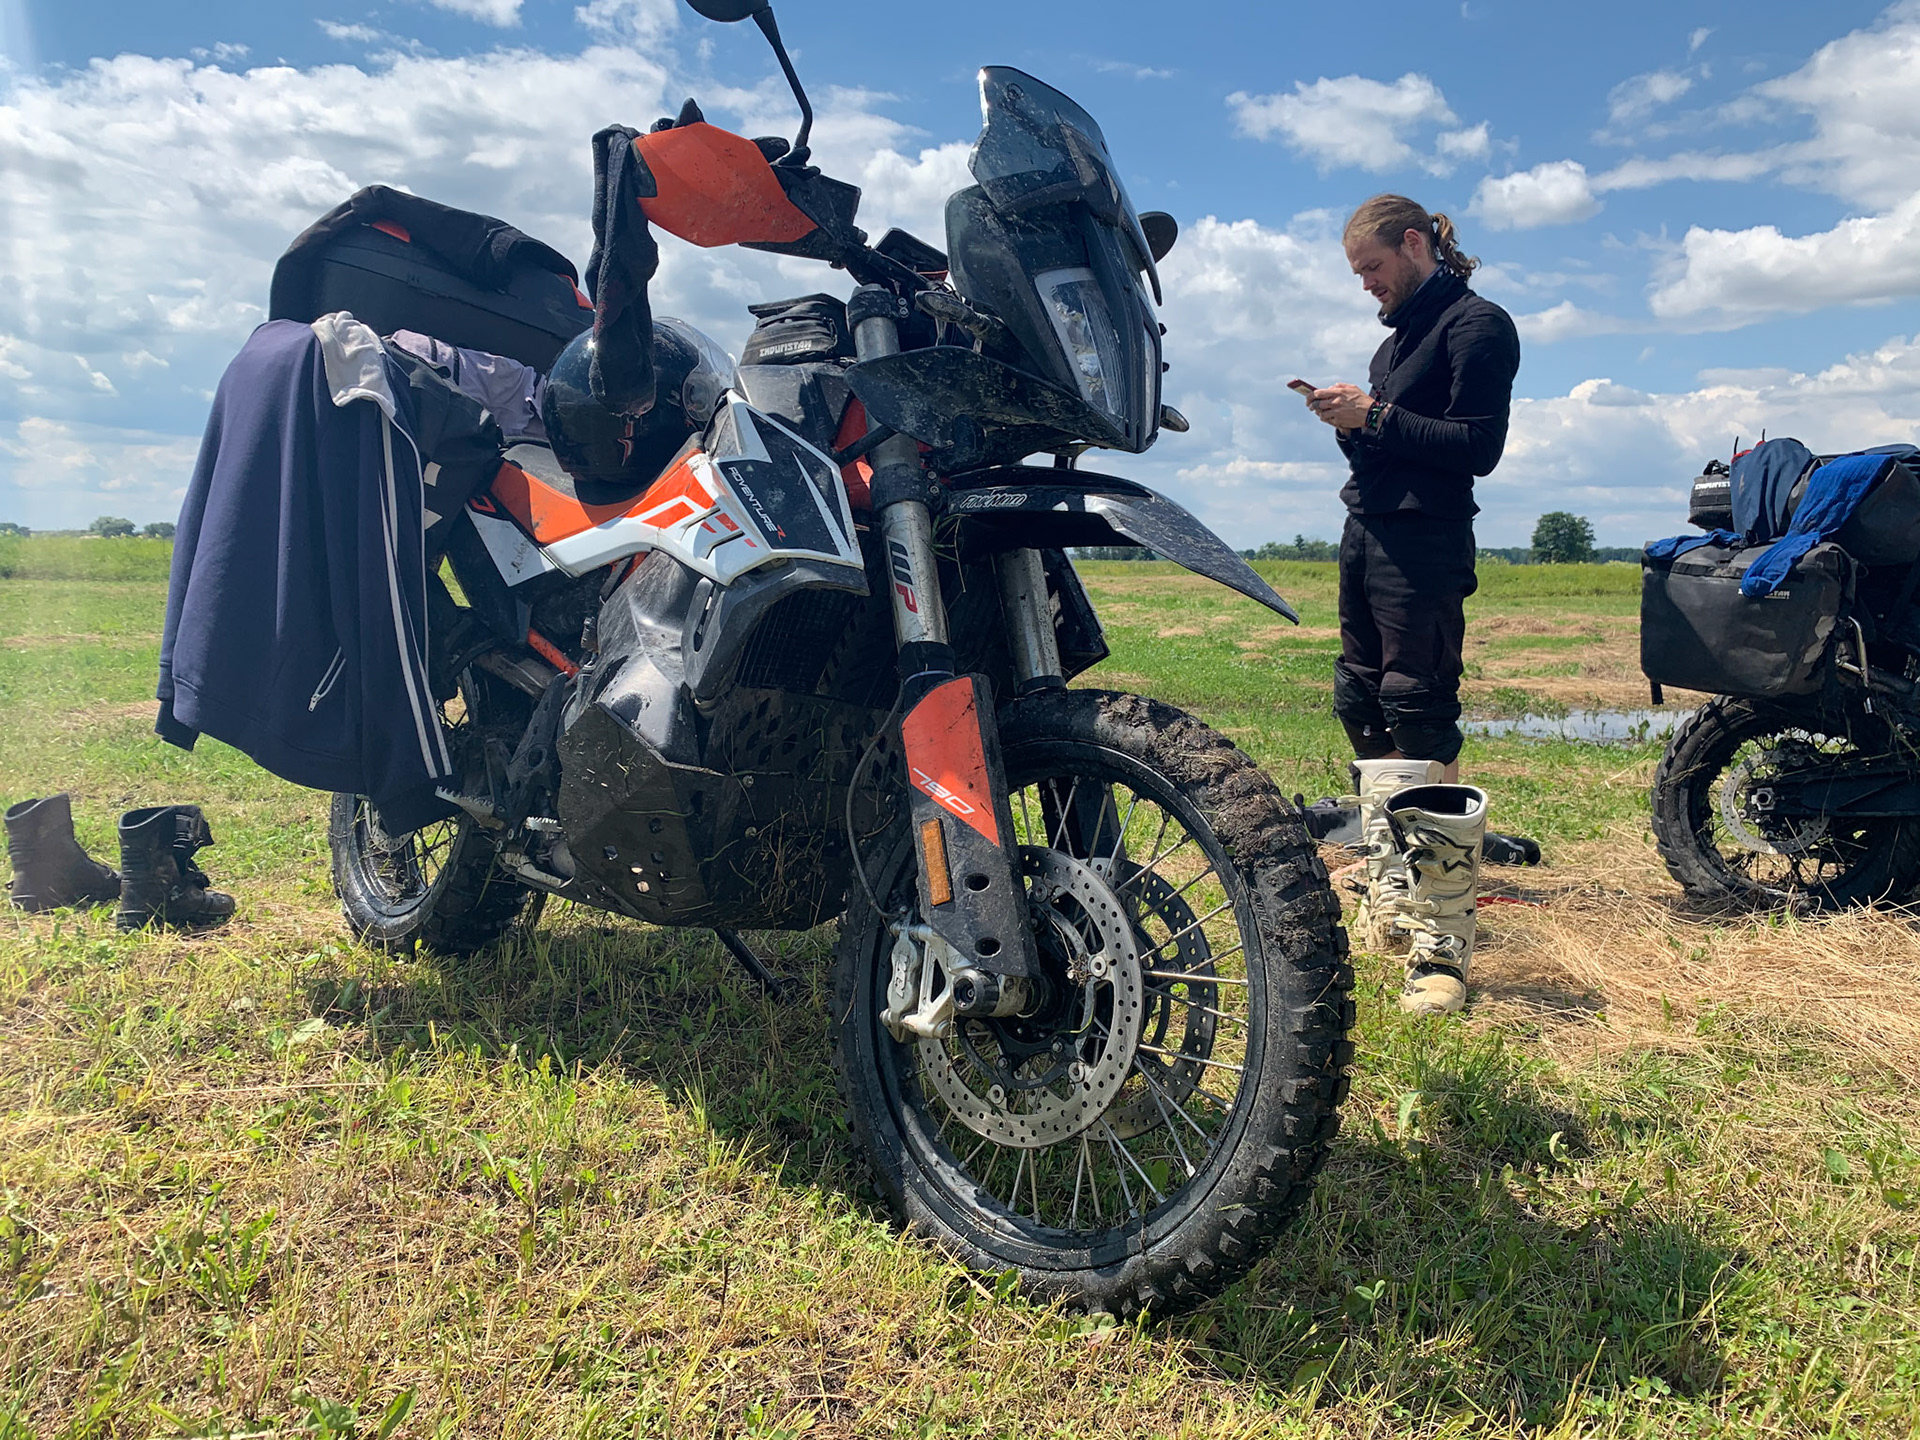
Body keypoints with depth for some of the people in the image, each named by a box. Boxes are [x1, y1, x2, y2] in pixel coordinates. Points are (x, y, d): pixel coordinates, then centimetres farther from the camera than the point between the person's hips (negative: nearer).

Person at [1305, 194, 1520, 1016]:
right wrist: (1348, 424, 2)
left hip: (1425, 548, -9)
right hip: (1366, 537, 9)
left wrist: (1375, 415, -15)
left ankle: (1444, 946, -10)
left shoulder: (1477, 325, -4)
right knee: (1365, 719, 11)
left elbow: (1478, 448, -14)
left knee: (1421, 728, -13)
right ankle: (1388, 904, 23)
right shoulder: (1399, 333, 21)